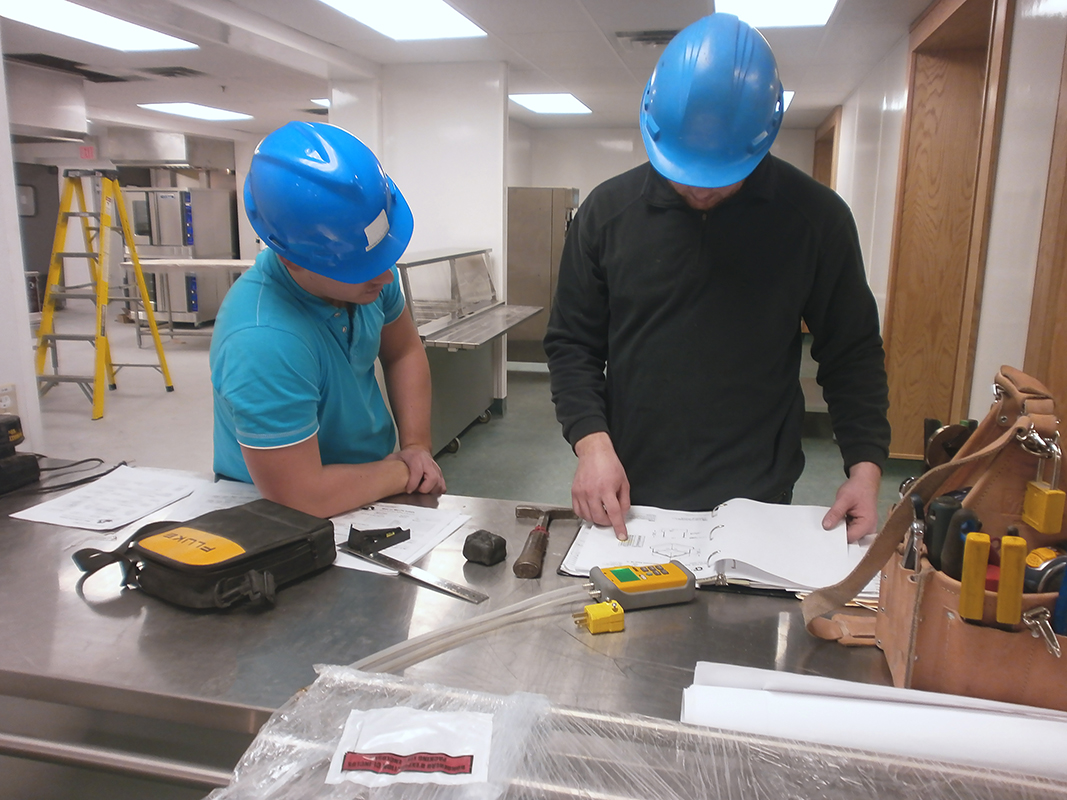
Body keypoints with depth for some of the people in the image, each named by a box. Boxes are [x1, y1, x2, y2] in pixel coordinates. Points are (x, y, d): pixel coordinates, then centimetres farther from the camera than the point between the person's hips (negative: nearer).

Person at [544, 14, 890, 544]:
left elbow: (852, 354, 4)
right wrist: (591, 439, -13)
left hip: (758, 505, -1)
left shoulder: (816, 217, -4)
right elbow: (572, 343, 2)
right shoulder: (608, 211, -2)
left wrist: (865, 465, -7)